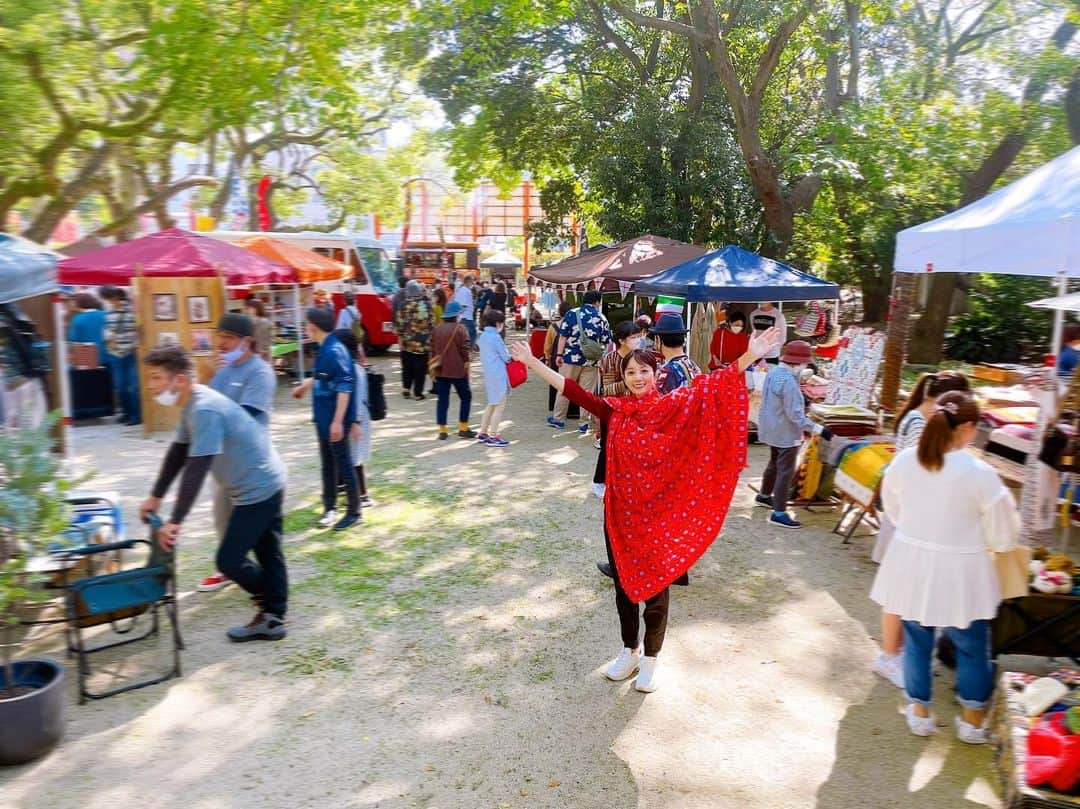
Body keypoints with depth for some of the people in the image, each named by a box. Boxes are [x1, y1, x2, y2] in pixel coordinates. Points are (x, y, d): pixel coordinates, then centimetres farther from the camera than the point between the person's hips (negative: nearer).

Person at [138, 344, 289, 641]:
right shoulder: (193, 405, 8)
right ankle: (272, 618, 24)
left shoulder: (205, 410, -24)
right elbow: (177, 454, 16)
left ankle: (272, 614, 18)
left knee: (229, 560, -3)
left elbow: (196, 470, -27)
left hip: (257, 489, -10)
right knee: (268, 556, 15)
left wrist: (175, 522, -25)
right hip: (265, 485, 10)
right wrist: (155, 497, 19)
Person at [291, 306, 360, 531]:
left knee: (343, 464, 0)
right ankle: (330, 507, 29)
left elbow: (345, 387, -25)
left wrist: (338, 421, -27)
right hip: (323, 418, 9)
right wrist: (303, 386, 46)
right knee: (328, 464, 17)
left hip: (335, 420, -9)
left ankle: (354, 512, 11)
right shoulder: (324, 349, 9)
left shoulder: (335, 351, -20)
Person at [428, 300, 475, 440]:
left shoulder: (437, 329, 6)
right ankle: (463, 428, 8)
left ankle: (442, 430, 6)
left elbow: (430, 347, 10)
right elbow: (465, 349, -13)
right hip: (457, 370, -5)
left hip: (440, 370, 5)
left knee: (442, 399, 8)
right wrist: (466, 363, 0)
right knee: (466, 397, 10)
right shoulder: (460, 329, -9)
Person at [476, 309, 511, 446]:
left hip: (488, 374, 9)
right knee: (499, 406, -1)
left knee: (491, 404, 19)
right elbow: (506, 357, -10)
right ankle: (493, 437, 0)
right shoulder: (495, 337, -16)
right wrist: (510, 357, 11)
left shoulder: (482, 336, 10)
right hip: (498, 375, -9)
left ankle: (483, 433, 21)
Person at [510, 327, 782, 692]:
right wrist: (533, 363, -9)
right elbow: (574, 391, -5)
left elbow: (711, 389, -19)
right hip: (621, 514, 2)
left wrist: (750, 356, -32)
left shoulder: (675, 407, -8)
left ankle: (650, 660, 31)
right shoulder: (614, 411, -1)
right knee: (624, 586, 16)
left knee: (655, 588, 10)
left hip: (662, 515, -2)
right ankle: (629, 651, 38)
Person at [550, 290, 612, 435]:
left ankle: (558, 419, 21)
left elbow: (563, 336, -5)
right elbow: (605, 342, 5)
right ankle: (584, 423, 13)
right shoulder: (602, 318, 2)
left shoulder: (572, 314, -3)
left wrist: (559, 354, -1)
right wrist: (599, 355, 22)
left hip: (571, 357, -1)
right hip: (591, 360, 1)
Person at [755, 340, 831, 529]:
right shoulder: (789, 381, -28)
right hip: (786, 434, -10)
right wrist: (819, 429, -27)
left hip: (772, 430, 10)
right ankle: (779, 513, 4)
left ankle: (764, 495, 44)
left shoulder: (773, 372, 1)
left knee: (775, 463, 27)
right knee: (786, 471, -1)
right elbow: (795, 416, -29)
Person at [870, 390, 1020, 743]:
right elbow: (1003, 539, -11)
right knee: (972, 648, 20)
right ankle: (972, 722, 34)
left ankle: (920, 713, 34)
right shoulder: (980, 473, -21)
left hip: (911, 565, 3)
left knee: (917, 641, 20)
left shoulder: (904, 461, -9)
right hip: (959, 574, -3)